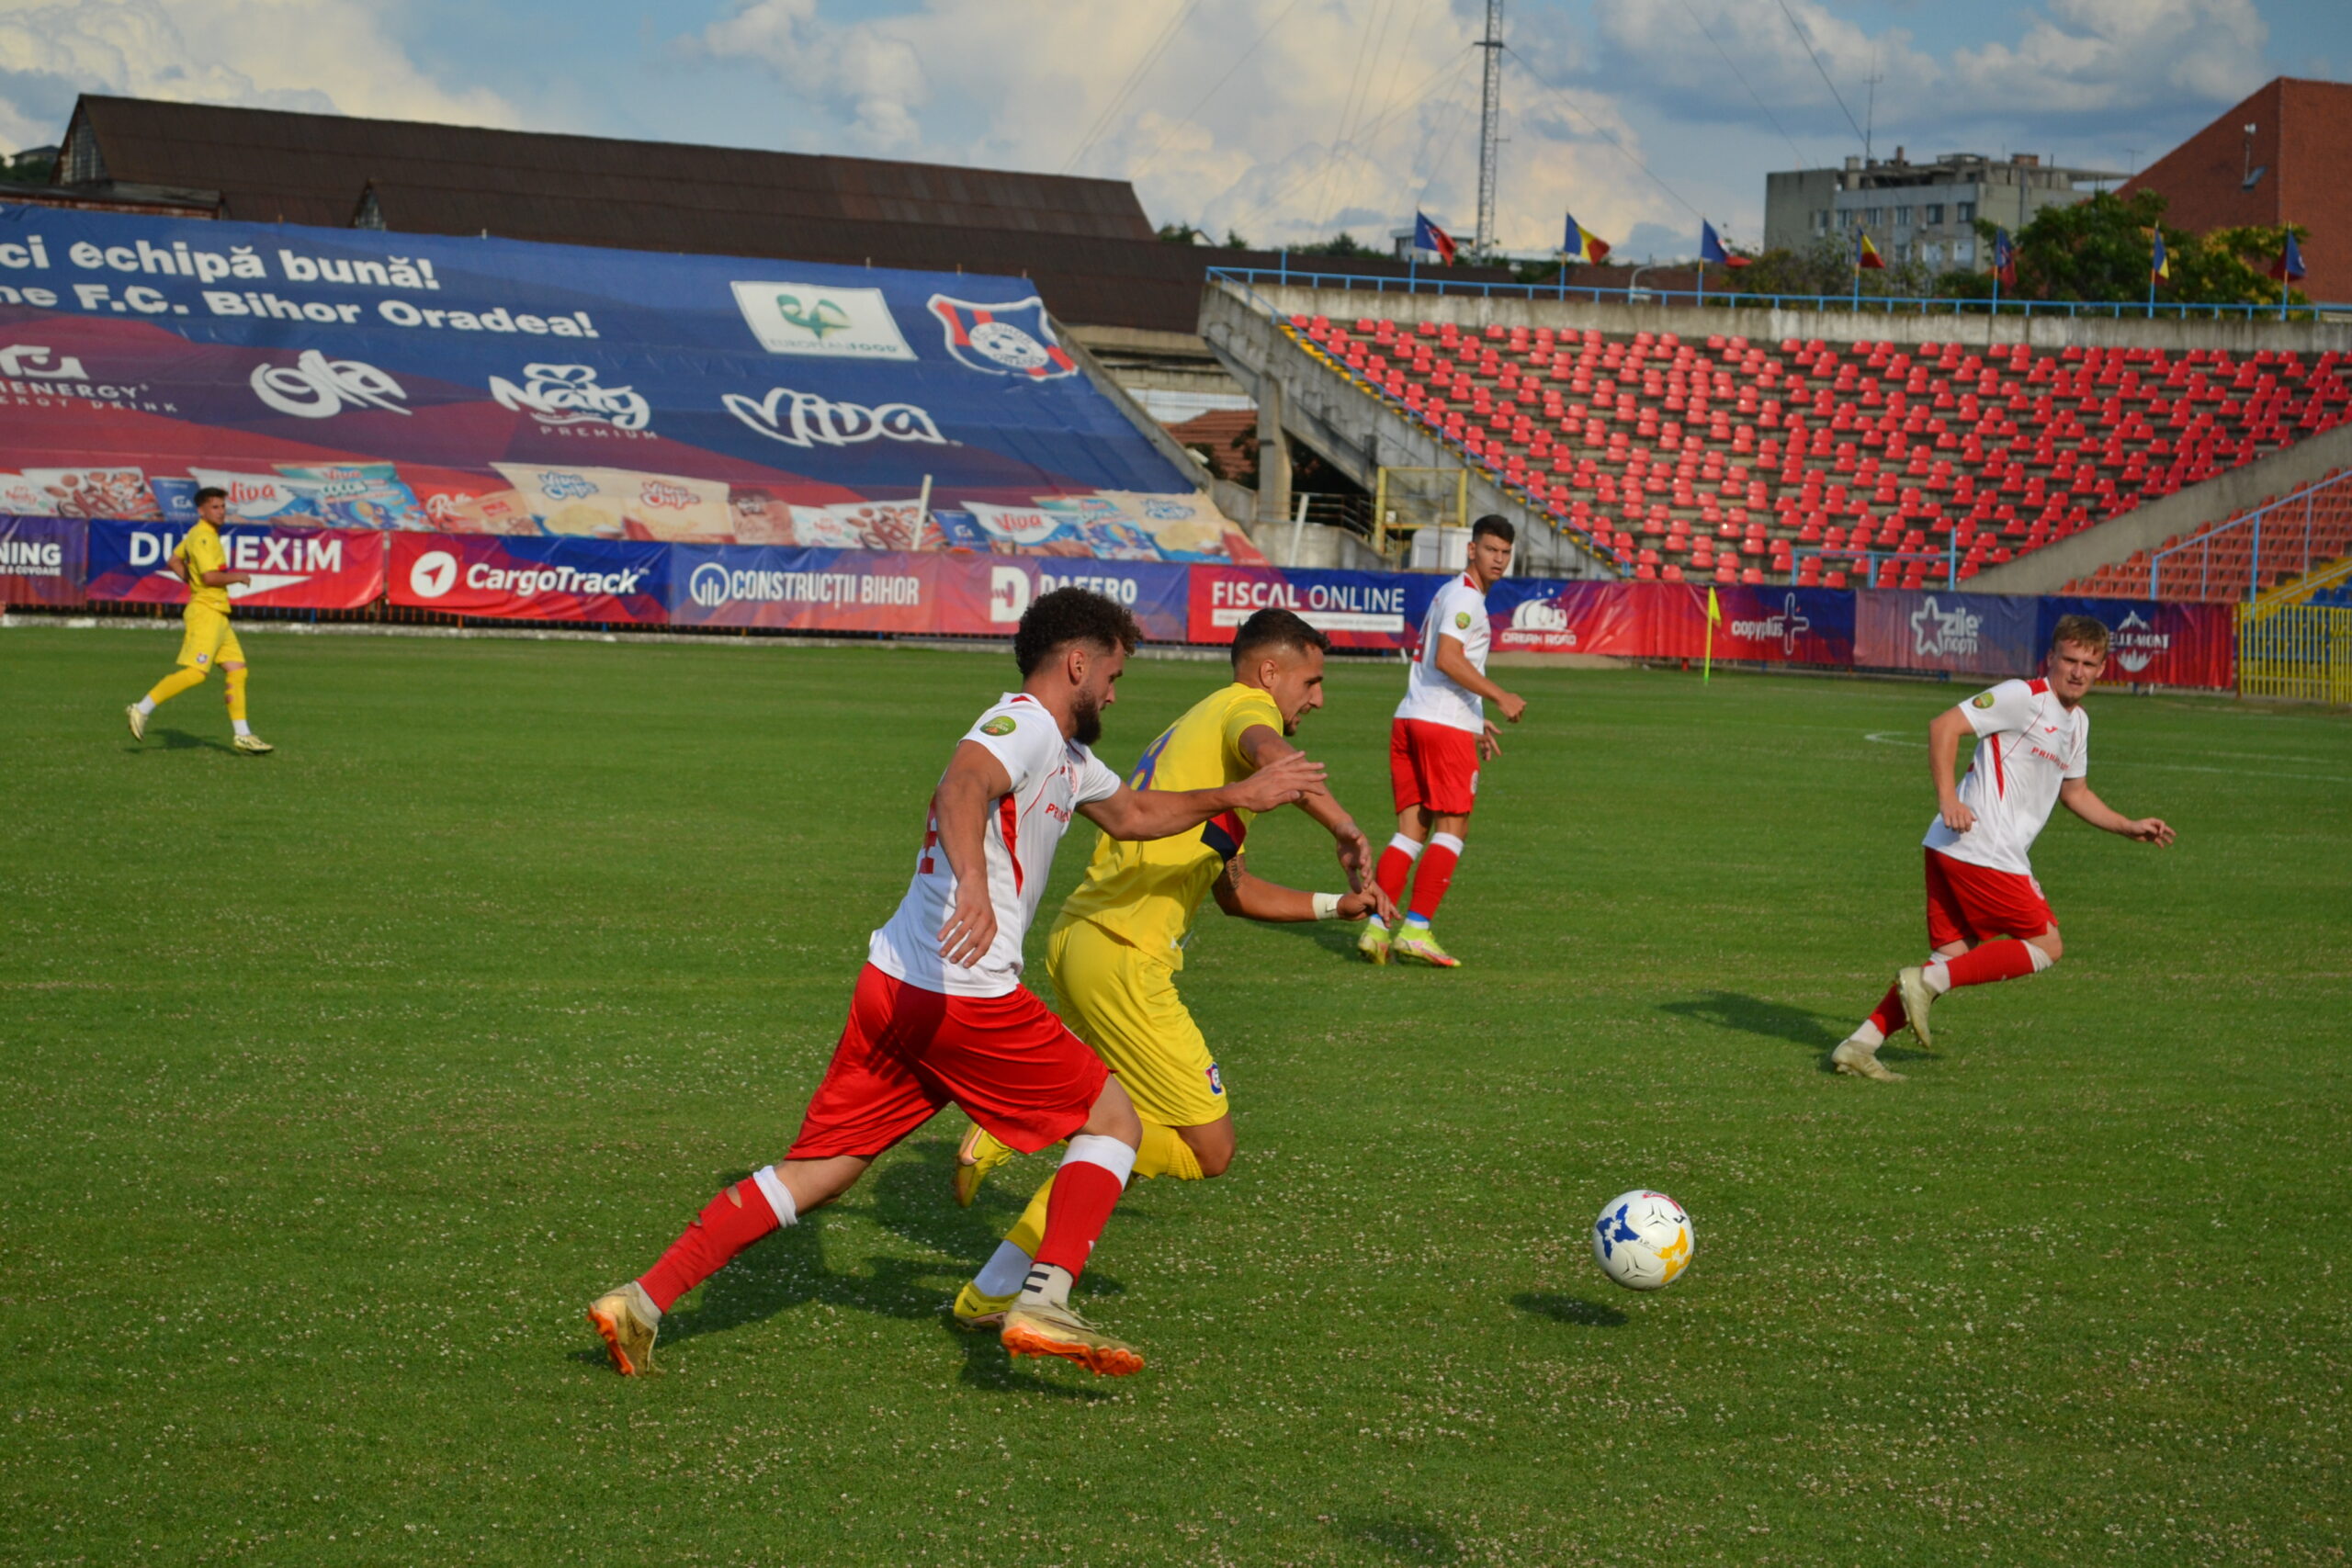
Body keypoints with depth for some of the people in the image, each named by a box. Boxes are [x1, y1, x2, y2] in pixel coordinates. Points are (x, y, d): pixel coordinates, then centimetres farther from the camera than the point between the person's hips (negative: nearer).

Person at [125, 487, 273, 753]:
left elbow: (174, 560, 29)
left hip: (218, 614, 10)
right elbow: (211, 576, -23)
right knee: (195, 672, -16)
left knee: (236, 670, 6)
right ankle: (142, 709, -11)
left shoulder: (204, 534, 17)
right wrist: (238, 577, -7)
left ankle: (242, 736, 8)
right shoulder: (202, 537, -13)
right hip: (205, 611, -10)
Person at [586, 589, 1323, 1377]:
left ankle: (641, 1301, 4)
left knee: (817, 1172, 10)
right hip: (964, 993, -9)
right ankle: (1043, 1302, -8)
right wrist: (973, 882, -47)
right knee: (1112, 1118, 5)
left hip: (891, 981, 9)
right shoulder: (1022, 723, -7)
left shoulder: (1067, 756, 24)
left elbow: (1131, 814, 43)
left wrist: (1239, 797, 42)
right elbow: (961, 787, -29)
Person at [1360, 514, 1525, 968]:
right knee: (1451, 829, -4)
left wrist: (1475, 721, 31)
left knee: (1411, 829, 7)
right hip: (1445, 725, -9)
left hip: (1410, 719, 9)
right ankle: (1416, 930, -9)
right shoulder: (1465, 596, -8)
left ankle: (1377, 927, -1)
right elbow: (1447, 659, -21)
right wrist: (1500, 697, -20)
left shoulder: (1451, 594, 24)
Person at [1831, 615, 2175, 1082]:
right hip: (1980, 849, -9)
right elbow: (1945, 726, -15)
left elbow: (2074, 792, 35)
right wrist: (1946, 799, -23)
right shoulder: (2023, 697, -9)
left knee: (1953, 961, 5)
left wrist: (2130, 827, 28)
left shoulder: (2077, 722, 21)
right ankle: (1928, 981, -9)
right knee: (2046, 946, -3)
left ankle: (1860, 1044, 2)